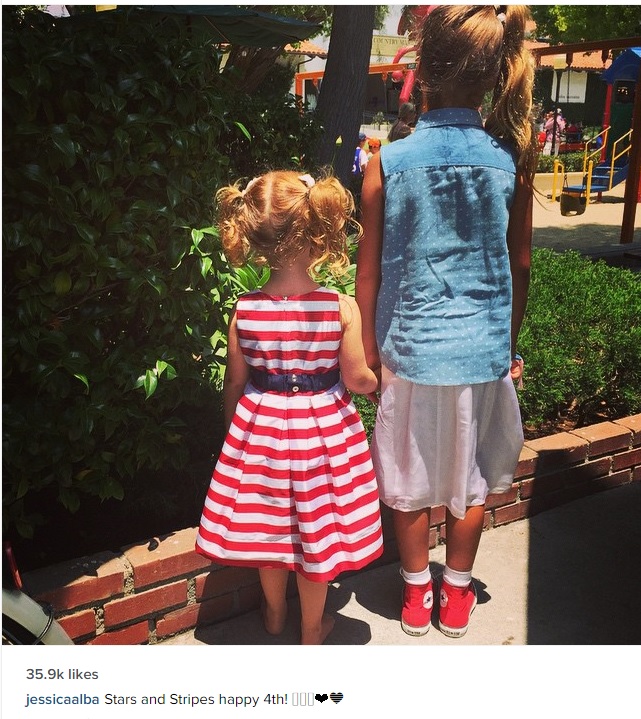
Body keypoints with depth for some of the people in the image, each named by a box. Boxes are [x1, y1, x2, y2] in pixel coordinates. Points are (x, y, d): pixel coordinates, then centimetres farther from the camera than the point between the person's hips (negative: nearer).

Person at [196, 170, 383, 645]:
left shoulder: (244, 311, -13)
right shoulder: (341, 308, -19)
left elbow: (235, 382, -3)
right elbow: (356, 379, -11)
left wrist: (235, 425, 15)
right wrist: (380, 381, 12)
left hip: (260, 426, 2)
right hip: (322, 428, -2)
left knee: (270, 523, 21)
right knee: (316, 529, 16)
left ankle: (275, 614, 45)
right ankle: (312, 629, 36)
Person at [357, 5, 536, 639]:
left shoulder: (388, 163, -10)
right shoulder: (512, 159, -6)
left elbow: (368, 276, -6)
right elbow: (520, 265, 2)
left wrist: (371, 355, 6)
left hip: (410, 348, -1)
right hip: (482, 348, 2)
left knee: (411, 481, 17)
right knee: (471, 479, 19)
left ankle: (416, 593, 35)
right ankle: (456, 595, 36)